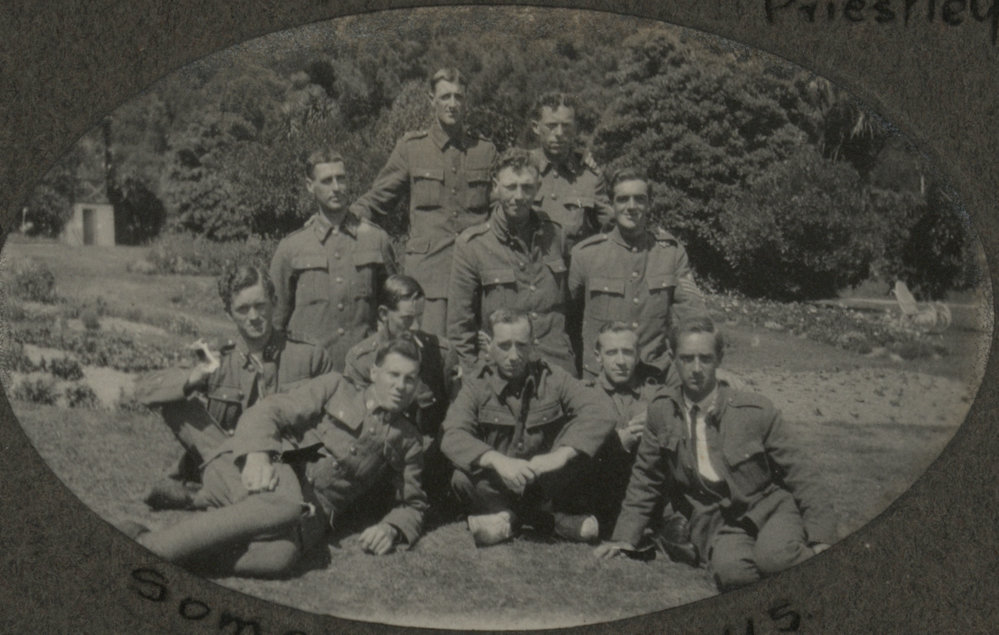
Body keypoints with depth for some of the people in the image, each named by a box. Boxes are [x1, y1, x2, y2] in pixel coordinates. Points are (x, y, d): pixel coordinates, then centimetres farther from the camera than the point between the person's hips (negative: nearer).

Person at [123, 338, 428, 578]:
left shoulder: (407, 442, 22)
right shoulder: (335, 387, 16)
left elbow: (413, 504, 27)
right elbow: (266, 412, 6)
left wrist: (391, 528, 3)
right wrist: (257, 453, -16)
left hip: (314, 512, 1)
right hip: (281, 473, -1)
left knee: (279, 556, -37)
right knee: (285, 504, -42)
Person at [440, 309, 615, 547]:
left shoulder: (552, 378, -5)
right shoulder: (476, 387, -6)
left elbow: (601, 414, -19)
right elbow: (453, 438, -23)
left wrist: (561, 455, -34)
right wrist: (498, 461, -41)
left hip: (548, 483, 1)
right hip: (498, 489, 0)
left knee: (578, 438, -22)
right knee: (463, 479, -32)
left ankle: (563, 514, -5)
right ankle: (502, 514, -1)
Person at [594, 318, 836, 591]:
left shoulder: (756, 410, -5)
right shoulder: (661, 412, 1)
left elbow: (800, 475, 0)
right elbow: (646, 481, 15)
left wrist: (821, 539, -8)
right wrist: (624, 537, 9)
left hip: (770, 507, -1)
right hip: (718, 523, 1)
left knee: (773, 557, -36)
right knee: (729, 569, -34)